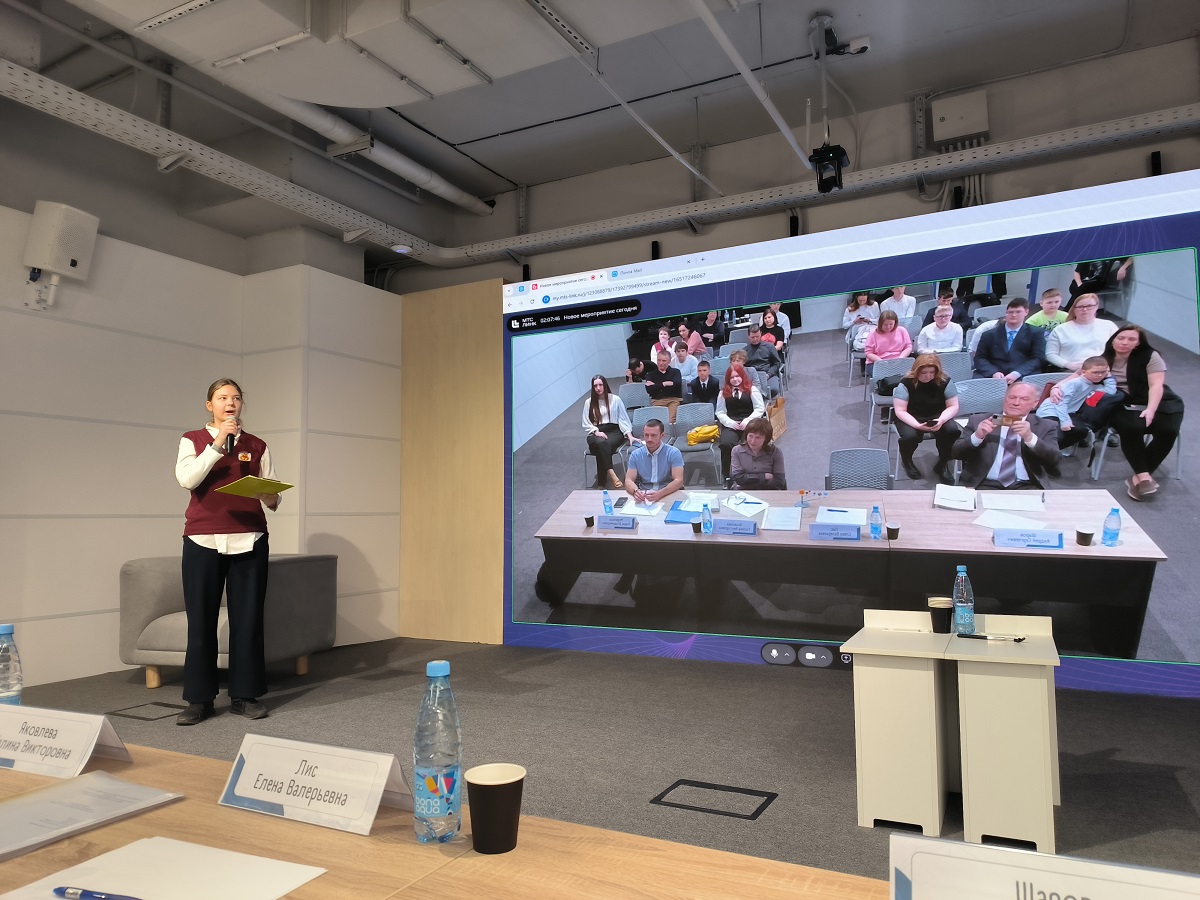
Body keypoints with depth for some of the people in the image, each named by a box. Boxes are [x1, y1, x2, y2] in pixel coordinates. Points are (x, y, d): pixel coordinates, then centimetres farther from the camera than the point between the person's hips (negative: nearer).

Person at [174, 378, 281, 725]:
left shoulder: (257, 446, 12)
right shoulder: (192, 440, 8)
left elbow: (272, 495, 10)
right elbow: (187, 479, -11)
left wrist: (269, 497, -12)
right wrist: (218, 444, -16)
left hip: (249, 540, 1)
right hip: (203, 540, -1)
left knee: (247, 618, 1)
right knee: (201, 620, 0)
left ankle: (244, 695, 11)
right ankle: (199, 699, 10)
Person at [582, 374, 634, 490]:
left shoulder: (615, 399, 8)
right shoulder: (589, 402, 12)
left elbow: (623, 419, 7)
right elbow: (586, 424, 8)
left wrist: (630, 435, -6)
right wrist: (596, 432, -11)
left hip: (614, 430, -1)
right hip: (596, 433, 1)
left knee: (604, 445, -36)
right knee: (600, 442, -38)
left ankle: (601, 483, -36)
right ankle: (611, 475, -47)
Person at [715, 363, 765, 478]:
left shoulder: (751, 389, 12)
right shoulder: (723, 393, 17)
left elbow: (760, 409, 5)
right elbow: (720, 413, 11)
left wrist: (747, 421, -8)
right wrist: (731, 422, -7)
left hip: (750, 424, -1)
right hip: (731, 425, 1)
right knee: (725, 444, -31)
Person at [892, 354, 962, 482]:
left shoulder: (945, 381, -11)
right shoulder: (906, 383, -17)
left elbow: (953, 406, -5)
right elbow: (900, 411, -18)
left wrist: (941, 420, -26)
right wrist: (917, 425, -34)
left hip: (936, 417, 2)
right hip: (910, 418, -2)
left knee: (952, 430, -27)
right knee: (910, 436, -34)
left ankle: (941, 464, -3)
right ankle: (906, 461, 3)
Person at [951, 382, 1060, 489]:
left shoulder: (1046, 426, 10)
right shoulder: (978, 421, 9)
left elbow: (1054, 459, -4)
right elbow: (956, 453, 3)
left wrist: (1030, 437, -19)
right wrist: (977, 436, -15)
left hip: (1026, 487, 1)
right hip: (986, 485, -1)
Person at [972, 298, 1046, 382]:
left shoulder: (1036, 333, 16)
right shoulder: (990, 334, 18)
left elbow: (1038, 358, 4)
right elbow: (979, 358, 10)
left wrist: (1017, 374, -14)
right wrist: (994, 372, -12)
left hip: (1023, 376, -1)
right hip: (992, 376, 1)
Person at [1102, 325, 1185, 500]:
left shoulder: (1149, 356, 4)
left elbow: (1156, 385, -7)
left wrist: (1150, 409, -23)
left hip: (1156, 403, 1)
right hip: (1121, 406, -1)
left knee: (1168, 430, -29)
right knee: (1131, 428, -35)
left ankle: (1139, 477, -25)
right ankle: (1144, 476, -31)